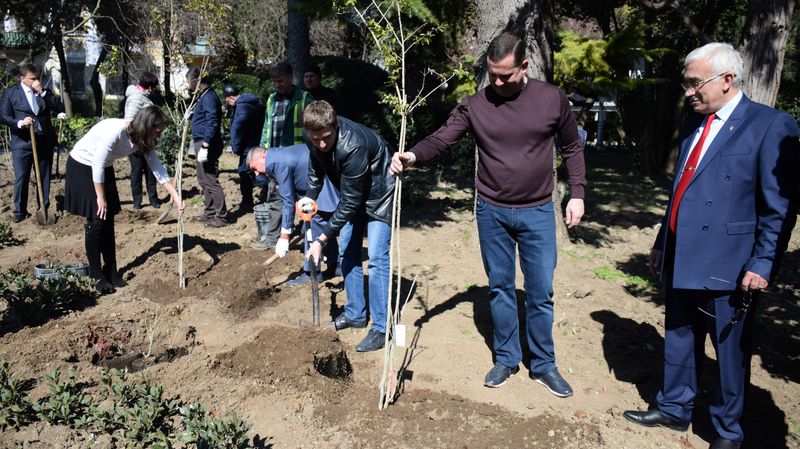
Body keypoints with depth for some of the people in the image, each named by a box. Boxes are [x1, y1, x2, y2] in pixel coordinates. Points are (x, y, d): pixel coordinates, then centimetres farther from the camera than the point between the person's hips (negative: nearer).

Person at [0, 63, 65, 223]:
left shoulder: (44, 93, 12)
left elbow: (60, 107, -2)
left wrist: (42, 92, -9)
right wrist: (20, 123, -22)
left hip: (44, 142, 3)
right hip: (22, 143, -3)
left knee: (44, 177, 10)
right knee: (21, 178, -3)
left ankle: (44, 208, 21)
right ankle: (20, 211, 8)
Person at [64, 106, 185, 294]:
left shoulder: (142, 138, -10)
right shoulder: (115, 132, -33)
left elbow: (156, 167, -5)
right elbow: (97, 165, -27)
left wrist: (175, 195, -10)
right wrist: (100, 197, -18)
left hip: (103, 168, 7)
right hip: (82, 166, -7)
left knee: (108, 221, 6)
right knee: (96, 220, -9)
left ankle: (111, 271, 14)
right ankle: (96, 275, 2)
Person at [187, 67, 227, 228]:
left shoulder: (209, 97, -15)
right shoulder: (203, 96, 16)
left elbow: (212, 123, -23)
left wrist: (205, 146, -26)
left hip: (207, 144, -11)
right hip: (202, 143, 11)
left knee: (211, 181, -8)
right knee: (203, 180, 16)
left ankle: (221, 216, -3)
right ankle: (209, 213, 25)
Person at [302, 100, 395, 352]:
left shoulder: (353, 146, -39)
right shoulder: (314, 136, -16)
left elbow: (349, 203, -33)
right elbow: (316, 164, 8)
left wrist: (322, 240, -29)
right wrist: (311, 196, -4)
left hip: (377, 192, -8)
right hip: (353, 193, 8)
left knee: (377, 258, -13)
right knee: (347, 253, 9)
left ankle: (380, 328, -7)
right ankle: (356, 314, 22)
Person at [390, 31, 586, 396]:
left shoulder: (552, 100, -4)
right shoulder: (475, 105, -4)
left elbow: (572, 149, 6)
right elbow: (441, 138, -11)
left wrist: (577, 194, 0)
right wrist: (414, 156, -31)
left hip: (538, 213, -1)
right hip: (492, 212, 1)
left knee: (540, 292, 5)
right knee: (500, 289, 12)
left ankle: (544, 365, 22)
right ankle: (506, 359, 28)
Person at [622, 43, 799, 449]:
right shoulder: (695, 122, 11)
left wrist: (762, 264, -14)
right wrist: (662, 243, 17)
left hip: (727, 265, -6)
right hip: (682, 259, 7)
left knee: (730, 351, 10)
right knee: (678, 339, 18)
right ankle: (674, 409, 37)